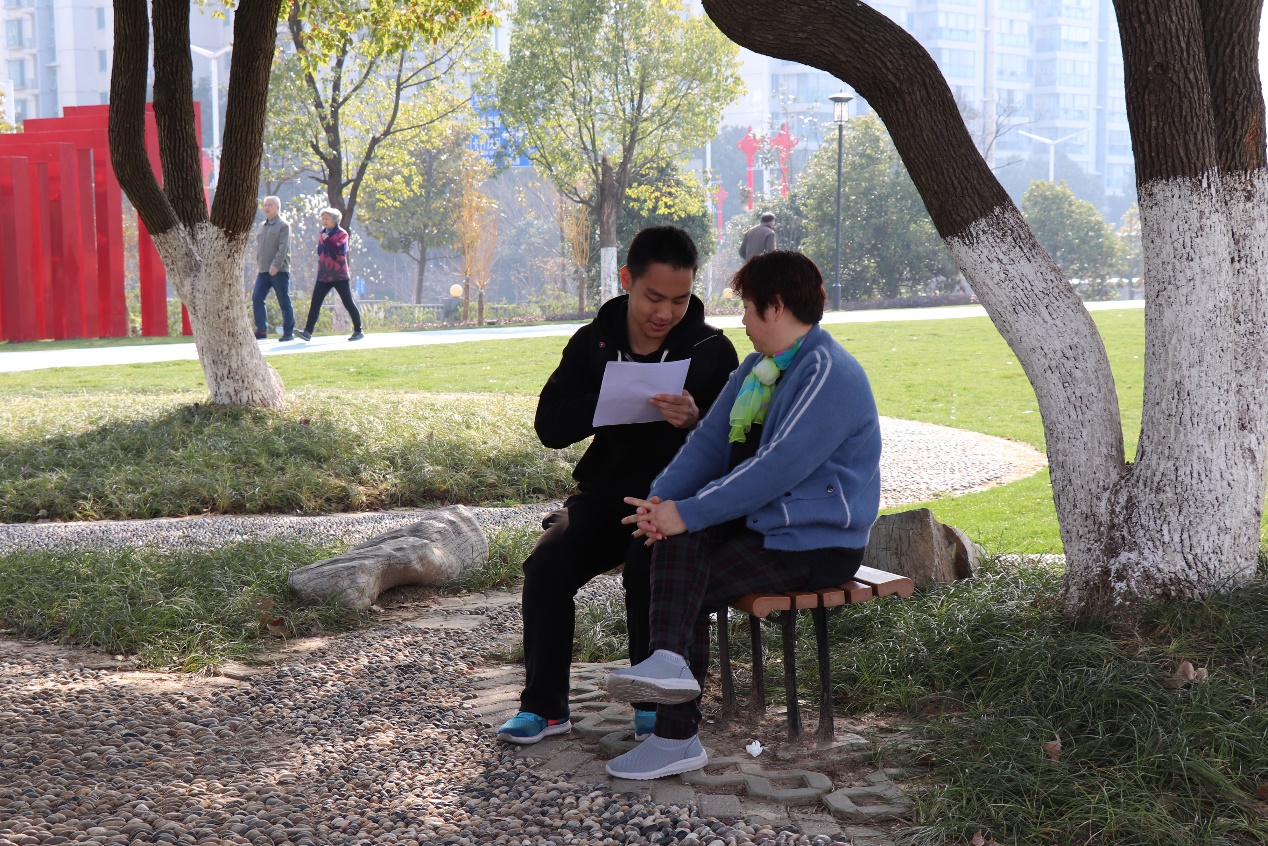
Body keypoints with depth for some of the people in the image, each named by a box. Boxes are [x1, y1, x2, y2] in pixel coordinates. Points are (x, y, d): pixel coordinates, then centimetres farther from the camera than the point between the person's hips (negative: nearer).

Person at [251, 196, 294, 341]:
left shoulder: (283, 225, -4)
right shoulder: (262, 226, 17)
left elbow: (283, 247, -14)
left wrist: (275, 265, -22)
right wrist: (258, 265, 12)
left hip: (279, 270, -7)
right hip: (263, 271, 7)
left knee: (284, 302, -2)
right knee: (256, 299, -2)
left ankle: (288, 333, 4)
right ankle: (261, 330, 5)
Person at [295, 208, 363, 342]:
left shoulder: (342, 233, -5)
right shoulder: (322, 234, 14)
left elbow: (340, 249, -22)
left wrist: (327, 240, -19)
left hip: (339, 275, -5)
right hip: (323, 275, 6)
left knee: (348, 303, 1)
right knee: (315, 303, -6)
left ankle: (358, 331, 11)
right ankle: (307, 332, -11)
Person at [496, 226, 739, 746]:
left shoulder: (712, 350, -2)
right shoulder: (593, 343, 5)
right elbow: (550, 427, -4)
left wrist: (695, 421, -30)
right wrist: (608, 402, -21)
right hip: (605, 493, 3)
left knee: (647, 566, -32)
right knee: (546, 565, -21)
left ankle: (654, 702, -12)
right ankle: (544, 706, -7)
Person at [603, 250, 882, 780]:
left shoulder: (829, 374, -16)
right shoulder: (758, 367, 15)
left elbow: (778, 467, -24)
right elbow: (710, 440, 10)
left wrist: (688, 513, -23)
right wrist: (661, 499, -8)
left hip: (817, 543, -8)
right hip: (763, 523, 8)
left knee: (691, 588, -19)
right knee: (677, 542, -22)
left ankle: (677, 739, -15)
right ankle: (671, 660, -33)